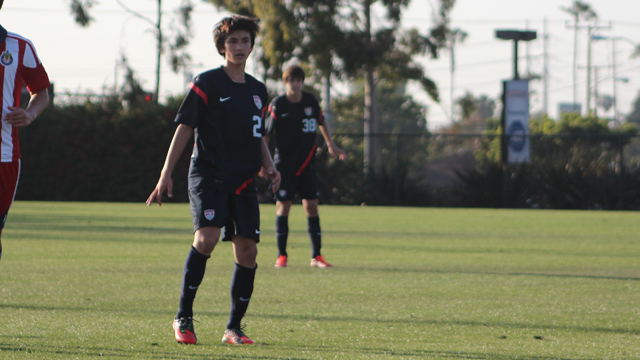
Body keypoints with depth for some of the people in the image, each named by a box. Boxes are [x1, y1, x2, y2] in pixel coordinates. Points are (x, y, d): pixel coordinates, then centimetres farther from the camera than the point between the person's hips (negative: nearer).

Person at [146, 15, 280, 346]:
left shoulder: (257, 90, 16)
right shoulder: (206, 83, -2)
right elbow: (184, 129, -4)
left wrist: (268, 167, 9)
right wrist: (166, 174, -10)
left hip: (244, 181, 6)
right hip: (208, 175, -6)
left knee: (247, 249, -2)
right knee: (207, 237, -23)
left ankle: (234, 328, 9)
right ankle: (183, 317, -12)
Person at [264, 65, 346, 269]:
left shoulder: (311, 101, 1)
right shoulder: (278, 105, -9)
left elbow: (321, 122, 20)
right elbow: (266, 133, -6)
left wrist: (331, 145, 19)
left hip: (307, 164, 3)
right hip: (284, 165, -3)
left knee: (311, 206, -1)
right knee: (283, 206, -5)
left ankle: (317, 256, 2)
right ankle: (281, 255, 4)